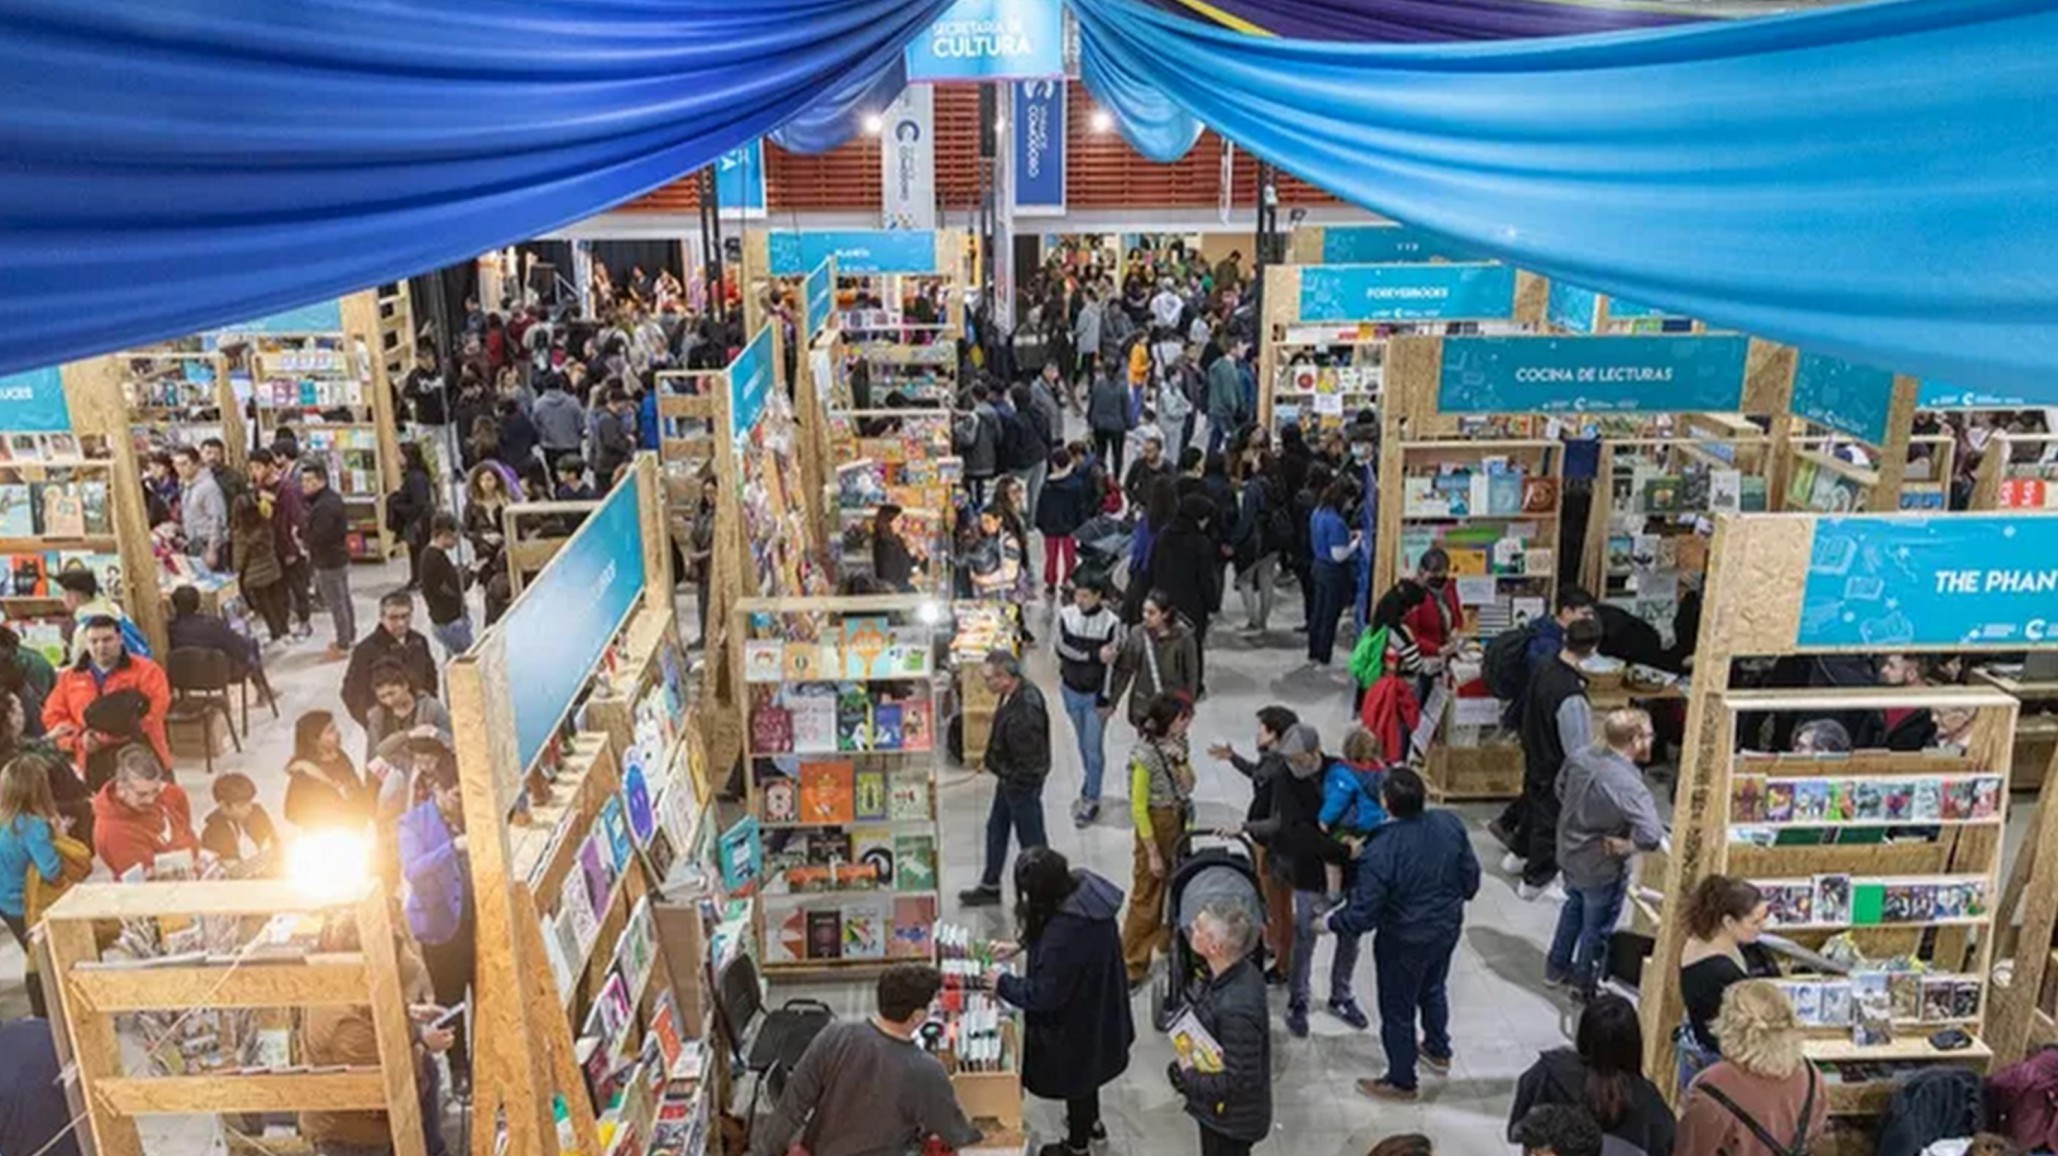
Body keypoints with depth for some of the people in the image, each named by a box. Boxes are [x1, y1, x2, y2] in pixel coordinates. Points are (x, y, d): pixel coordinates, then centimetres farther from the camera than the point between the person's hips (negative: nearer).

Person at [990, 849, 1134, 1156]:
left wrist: (1003, 983, -14)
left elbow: (1044, 995, -28)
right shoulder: (1085, 889, -17)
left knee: (1075, 1078, 20)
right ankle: (1091, 1122, 59)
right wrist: (1023, 945, 5)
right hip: (1097, 1009, 8)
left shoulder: (1065, 934, -42)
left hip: (1075, 1021, -8)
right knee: (1086, 1070, 33)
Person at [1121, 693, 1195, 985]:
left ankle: (1170, 943, 44)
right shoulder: (1145, 756, -25)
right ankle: (1132, 967, 18)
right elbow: (1138, 808, -19)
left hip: (1178, 824, 7)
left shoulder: (1176, 744, -2)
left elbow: (1188, 786, 5)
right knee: (1147, 898, 4)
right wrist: (1153, 853, -16)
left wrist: (1180, 759, -8)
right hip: (1156, 827, -7)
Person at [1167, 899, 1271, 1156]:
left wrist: (1189, 1077, -19)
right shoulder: (1237, 973, -12)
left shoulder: (1237, 1008, -39)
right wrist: (1186, 1067, -2)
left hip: (1231, 1117, -8)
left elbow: (1239, 1080, -32)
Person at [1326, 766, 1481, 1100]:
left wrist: (1331, 923, -7)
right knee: (1434, 988, 32)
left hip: (1405, 942, -6)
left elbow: (1362, 915, -26)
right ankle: (1438, 1051, 54)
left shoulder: (1380, 851, -33)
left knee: (1397, 1010, 17)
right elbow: (1471, 875, -2)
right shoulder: (1451, 824, -18)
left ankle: (1401, 1082, 35)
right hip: (1448, 928, 6)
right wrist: (1457, 898, 19)